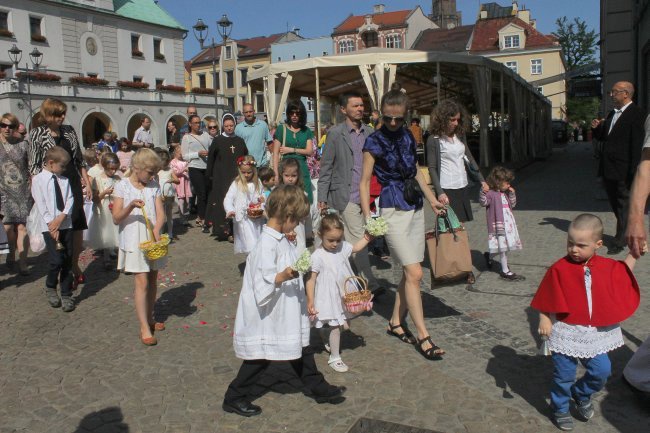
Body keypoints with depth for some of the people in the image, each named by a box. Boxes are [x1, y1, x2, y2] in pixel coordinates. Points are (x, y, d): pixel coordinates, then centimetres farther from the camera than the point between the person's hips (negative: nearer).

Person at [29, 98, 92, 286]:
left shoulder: (69, 130, 9)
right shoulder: (37, 133, -4)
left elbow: (80, 160, 13)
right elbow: (34, 166, -5)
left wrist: (87, 184, 11)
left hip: (73, 185, 4)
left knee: (78, 228, 7)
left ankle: (75, 267, 26)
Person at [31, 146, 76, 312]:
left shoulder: (64, 179, 10)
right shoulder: (38, 180, -2)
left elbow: (70, 199, 4)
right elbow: (40, 205, -8)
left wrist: (62, 217, -12)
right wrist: (52, 226, -13)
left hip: (65, 223, 4)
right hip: (49, 226, -4)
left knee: (67, 260, 5)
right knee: (56, 259, -12)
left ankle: (66, 295, 16)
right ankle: (50, 288, 16)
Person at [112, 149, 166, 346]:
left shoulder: (154, 186, 5)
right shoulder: (122, 186, -6)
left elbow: (160, 213, -2)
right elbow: (116, 218, -9)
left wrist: (156, 230, -20)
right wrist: (131, 206, -27)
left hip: (153, 239, 4)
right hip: (134, 239, -4)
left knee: (153, 279, 12)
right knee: (142, 282, -9)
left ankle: (149, 318, 29)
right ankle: (144, 328, -5)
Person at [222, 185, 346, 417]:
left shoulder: (281, 239, 6)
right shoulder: (267, 244, -24)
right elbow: (263, 282, -28)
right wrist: (283, 276, -42)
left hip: (288, 313, 9)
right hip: (269, 315, -9)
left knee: (300, 347, 19)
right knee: (261, 357, 5)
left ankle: (317, 387, 35)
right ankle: (234, 397, 22)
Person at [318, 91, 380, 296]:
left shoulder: (369, 132, 11)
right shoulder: (335, 133, -3)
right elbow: (326, 167, -2)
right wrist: (322, 197, -5)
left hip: (366, 195, 5)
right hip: (346, 196, -5)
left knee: (347, 240, 13)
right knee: (358, 240, -8)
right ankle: (370, 284, -2)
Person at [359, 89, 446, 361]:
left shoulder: (408, 136, 11)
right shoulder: (374, 141, -7)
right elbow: (365, 181, -8)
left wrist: (431, 199, 21)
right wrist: (367, 216, -16)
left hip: (415, 208, 7)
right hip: (393, 210, -7)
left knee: (410, 273, 9)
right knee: (414, 273, -9)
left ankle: (396, 322, 24)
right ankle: (423, 336, -2)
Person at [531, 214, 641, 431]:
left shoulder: (607, 267, -3)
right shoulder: (559, 269, -15)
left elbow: (625, 272, 18)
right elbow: (547, 298, -8)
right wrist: (544, 320, -10)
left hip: (596, 331, 4)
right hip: (566, 331, -3)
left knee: (602, 370, 9)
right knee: (564, 374, 9)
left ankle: (581, 394, 38)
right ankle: (560, 408, 33)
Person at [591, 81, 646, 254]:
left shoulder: (635, 113, -10)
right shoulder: (612, 114, 15)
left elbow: (637, 144, -16)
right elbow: (603, 138, 22)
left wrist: (633, 172, -19)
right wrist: (597, 128, 1)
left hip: (623, 170, -8)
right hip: (608, 169, 8)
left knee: (624, 205, 2)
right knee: (615, 204, 16)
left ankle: (620, 241, 8)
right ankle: (628, 233, 31)